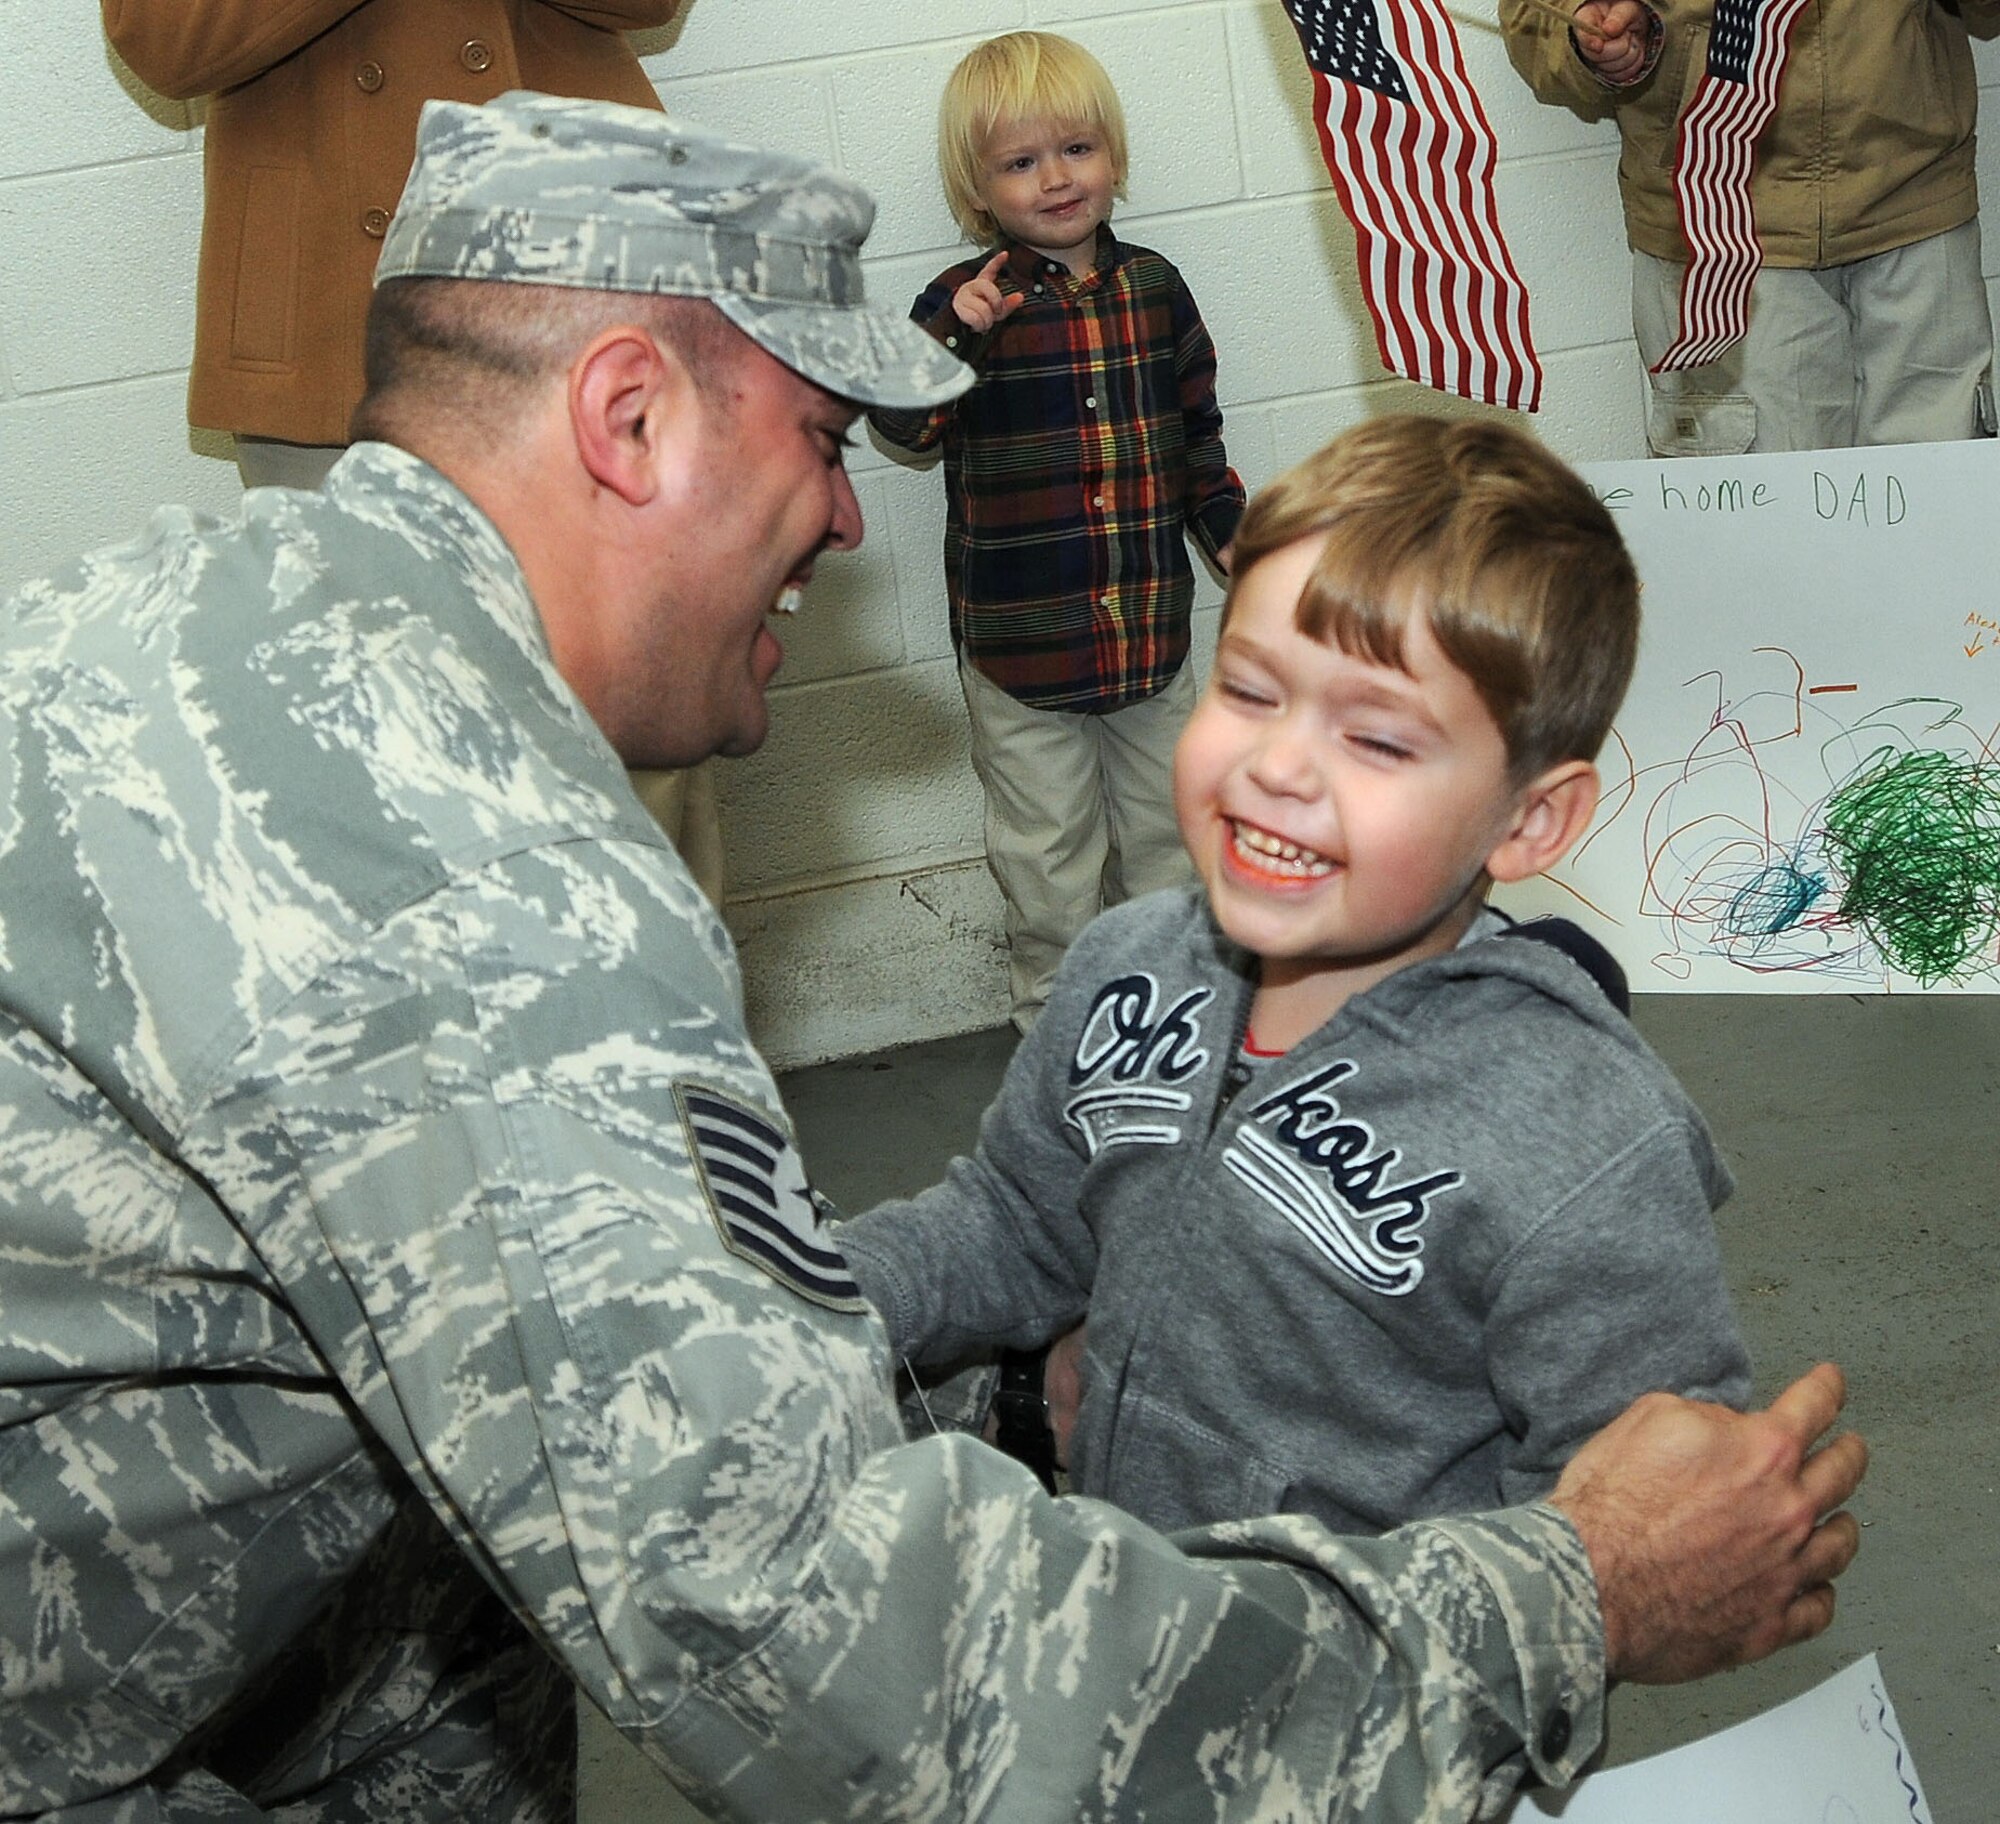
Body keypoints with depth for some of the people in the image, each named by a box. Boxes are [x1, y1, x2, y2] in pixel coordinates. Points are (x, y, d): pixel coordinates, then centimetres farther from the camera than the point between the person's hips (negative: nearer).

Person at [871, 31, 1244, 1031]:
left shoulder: (1152, 286, 3)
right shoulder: (966, 301, -10)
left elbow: (1195, 426, 15)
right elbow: (899, 420, -23)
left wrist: (1233, 530, 13)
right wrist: (953, 333, -37)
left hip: (1151, 621, 4)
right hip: (1022, 639, -4)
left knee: (1162, 824, 20)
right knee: (1049, 853, 8)